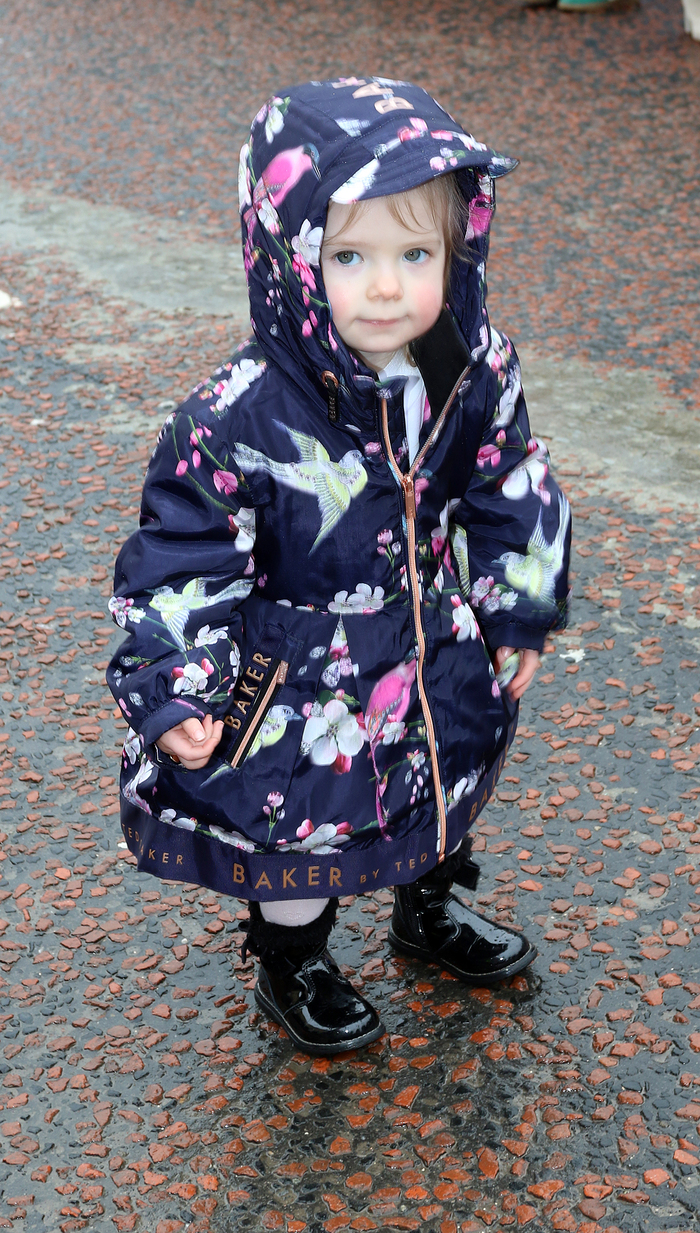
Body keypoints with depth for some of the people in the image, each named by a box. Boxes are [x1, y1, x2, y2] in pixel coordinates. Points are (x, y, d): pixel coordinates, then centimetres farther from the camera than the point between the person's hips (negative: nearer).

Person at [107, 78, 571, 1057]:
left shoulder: (478, 372, -15)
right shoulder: (241, 417, -30)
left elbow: (510, 494, 2)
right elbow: (183, 553, -21)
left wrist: (520, 612, 8)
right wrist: (175, 690, -25)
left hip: (437, 665, 5)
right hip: (297, 684, -5)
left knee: (446, 792, 28)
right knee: (297, 831, 16)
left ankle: (433, 909, 59)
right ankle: (292, 966, 46)